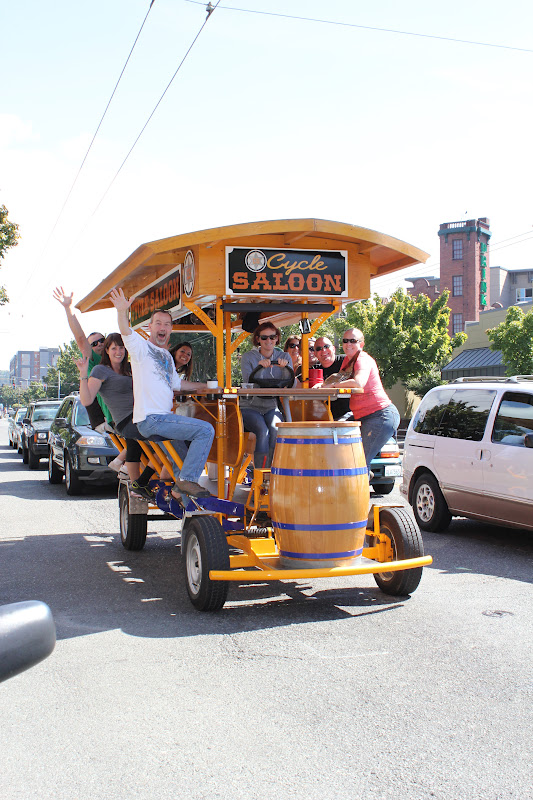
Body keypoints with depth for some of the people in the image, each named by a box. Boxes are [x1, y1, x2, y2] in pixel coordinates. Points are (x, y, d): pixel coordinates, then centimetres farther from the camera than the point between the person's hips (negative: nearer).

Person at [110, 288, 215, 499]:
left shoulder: (167, 356, 22)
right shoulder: (142, 347, -3)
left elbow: (176, 383, 32)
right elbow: (126, 332, -23)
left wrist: (205, 386, 35)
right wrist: (122, 312, -41)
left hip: (164, 417, 9)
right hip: (150, 419, -9)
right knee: (206, 430, -19)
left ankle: (180, 488, 26)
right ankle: (186, 480, -12)